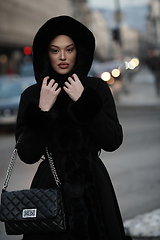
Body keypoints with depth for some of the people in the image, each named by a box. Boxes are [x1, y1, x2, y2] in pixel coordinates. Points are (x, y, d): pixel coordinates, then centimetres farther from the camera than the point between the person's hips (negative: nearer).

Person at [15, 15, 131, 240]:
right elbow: (27, 155, -7)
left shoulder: (97, 88, 1)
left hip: (94, 187, 1)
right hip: (50, 188, -1)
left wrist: (84, 102, -13)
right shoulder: (32, 95, 0)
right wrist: (43, 110, -15)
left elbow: (113, 142, -8)